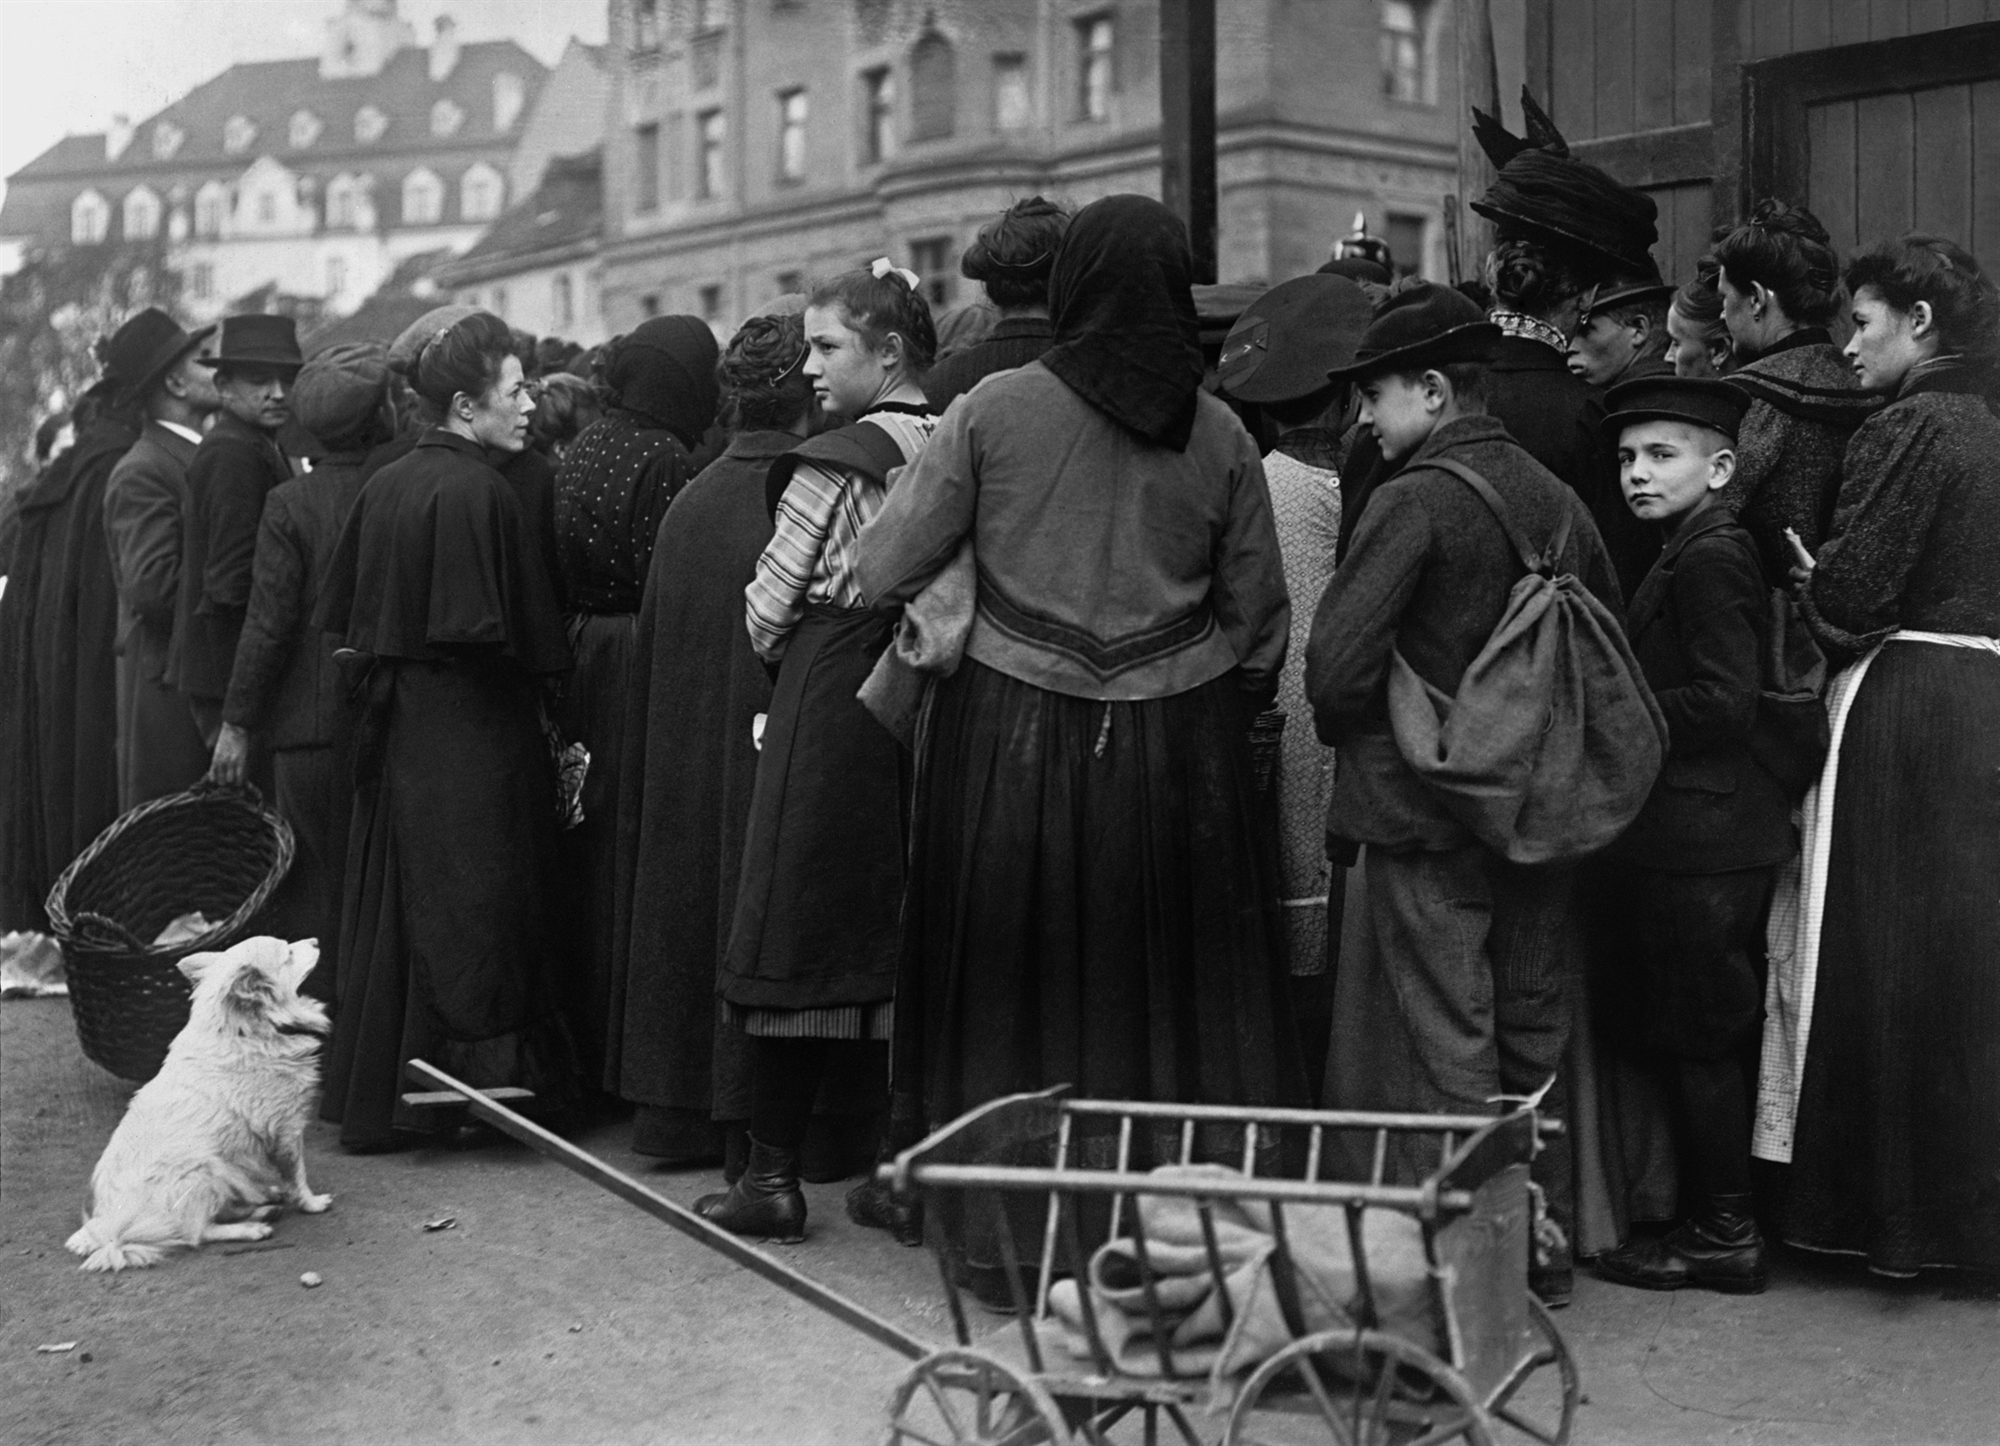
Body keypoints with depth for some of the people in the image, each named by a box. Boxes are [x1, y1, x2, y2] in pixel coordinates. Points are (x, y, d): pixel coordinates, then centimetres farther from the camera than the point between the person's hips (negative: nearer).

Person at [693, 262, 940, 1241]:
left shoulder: (835, 464, -11)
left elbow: (768, 611, -4)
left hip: (830, 709, -6)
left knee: (800, 931, 1)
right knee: (908, 940, 10)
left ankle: (774, 1173, 5)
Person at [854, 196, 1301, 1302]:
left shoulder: (992, 410, -6)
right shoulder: (1219, 434, 0)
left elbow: (883, 571, -4)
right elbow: (1260, 618, 5)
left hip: (1013, 739, -1)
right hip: (1178, 747, 1)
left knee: (1012, 987, 11)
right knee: (1181, 990, 12)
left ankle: (1005, 1246, 19)